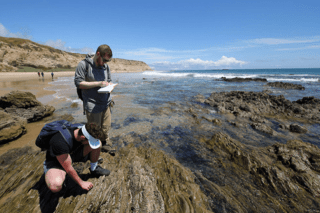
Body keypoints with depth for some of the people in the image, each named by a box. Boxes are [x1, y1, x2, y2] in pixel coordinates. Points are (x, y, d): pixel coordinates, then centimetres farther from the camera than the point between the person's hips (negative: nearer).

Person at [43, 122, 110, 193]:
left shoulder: (82, 131, -21)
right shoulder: (60, 142, -38)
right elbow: (68, 169, -27)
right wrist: (81, 183, -15)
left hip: (73, 154, 6)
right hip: (55, 162, -5)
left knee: (98, 144, -16)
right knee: (55, 186, -38)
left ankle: (94, 169, 6)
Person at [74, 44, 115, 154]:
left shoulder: (106, 67, 9)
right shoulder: (84, 64, -9)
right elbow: (78, 83, -13)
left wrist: (109, 85, -4)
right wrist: (98, 84, -20)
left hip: (106, 103, 6)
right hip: (93, 105, -5)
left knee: (106, 128, 15)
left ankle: (105, 145, 34)